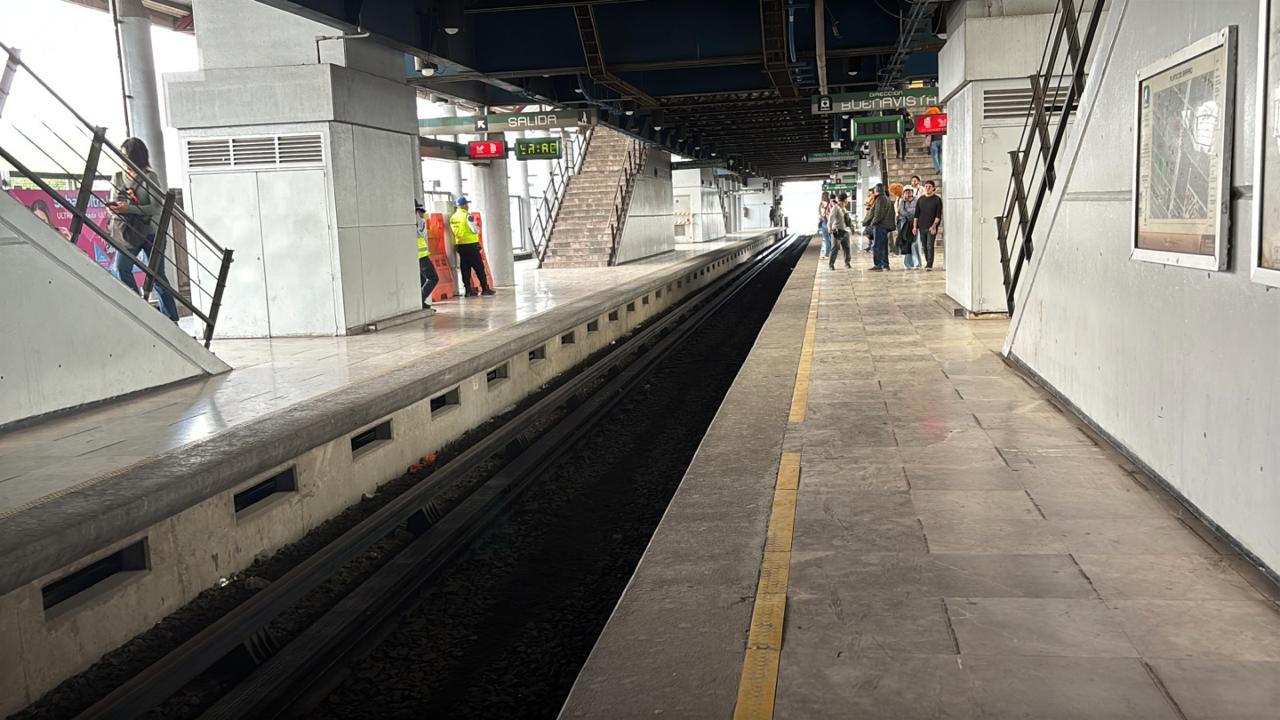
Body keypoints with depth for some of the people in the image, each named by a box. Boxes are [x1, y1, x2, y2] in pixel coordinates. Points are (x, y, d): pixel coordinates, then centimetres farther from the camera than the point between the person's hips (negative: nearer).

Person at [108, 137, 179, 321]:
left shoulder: (150, 177, -6)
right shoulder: (118, 178, 6)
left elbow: (157, 207, -13)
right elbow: (113, 203, 11)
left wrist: (129, 209, -23)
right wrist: (113, 208, -14)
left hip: (150, 232, -4)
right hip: (128, 232, 4)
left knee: (157, 275, 0)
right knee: (121, 268, -11)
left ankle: (171, 319, 6)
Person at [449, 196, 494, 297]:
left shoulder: (452, 217, 7)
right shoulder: (467, 216, -13)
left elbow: (454, 231, 13)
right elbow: (475, 230, -15)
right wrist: (478, 229, 8)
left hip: (460, 245, 6)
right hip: (471, 244, -6)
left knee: (465, 269, 8)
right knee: (479, 268, 1)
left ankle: (468, 290, 8)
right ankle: (485, 289, 1)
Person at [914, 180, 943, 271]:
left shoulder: (937, 200, -1)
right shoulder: (920, 200, 10)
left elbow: (938, 215, -7)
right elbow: (916, 214, 12)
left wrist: (934, 226, -17)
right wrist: (915, 226, 6)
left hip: (932, 227, -4)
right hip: (922, 227, 4)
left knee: (930, 246, -11)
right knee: (924, 246, 9)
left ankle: (929, 265, -11)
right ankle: (928, 263, 24)